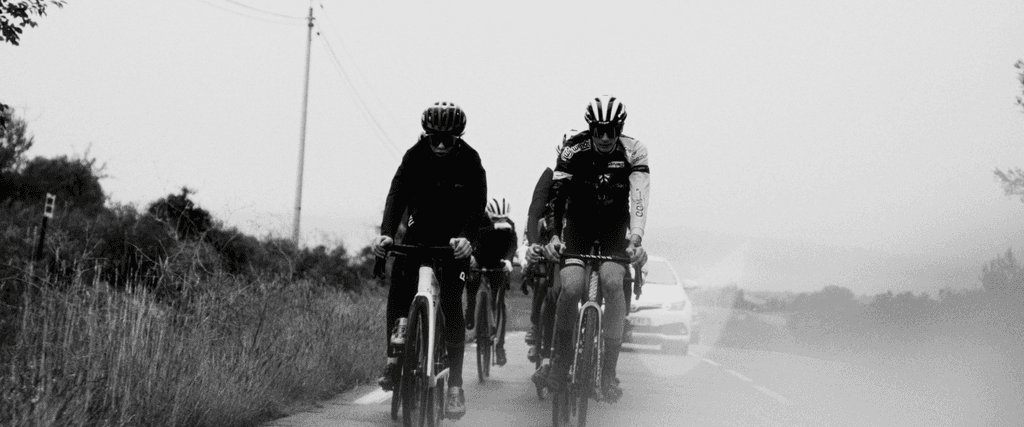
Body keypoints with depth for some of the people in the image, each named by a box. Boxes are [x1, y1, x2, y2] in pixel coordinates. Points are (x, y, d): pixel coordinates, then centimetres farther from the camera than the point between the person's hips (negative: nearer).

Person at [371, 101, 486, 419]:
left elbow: (477, 203, -22)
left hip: (454, 240, -2)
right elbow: (397, 194, -19)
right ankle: (394, 358, -8)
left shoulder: (469, 160, -15)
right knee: (399, 283, -21)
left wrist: (466, 237, -40)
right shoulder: (415, 156, -11)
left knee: (451, 303, -13)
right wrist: (386, 233, -35)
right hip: (418, 232, 2)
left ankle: (455, 384, -11)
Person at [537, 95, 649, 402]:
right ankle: (560, 362, -7)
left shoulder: (633, 152, -16)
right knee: (571, 286, -26)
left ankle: (609, 372, -20)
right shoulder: (574, 150, -16)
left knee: (612, 281, -28)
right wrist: (554, 236, -36)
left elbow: (639, 198, -26)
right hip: (578, 224, 0)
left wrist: (636, 239, -41)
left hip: (615, 227, 0)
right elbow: (557, 194, -22)